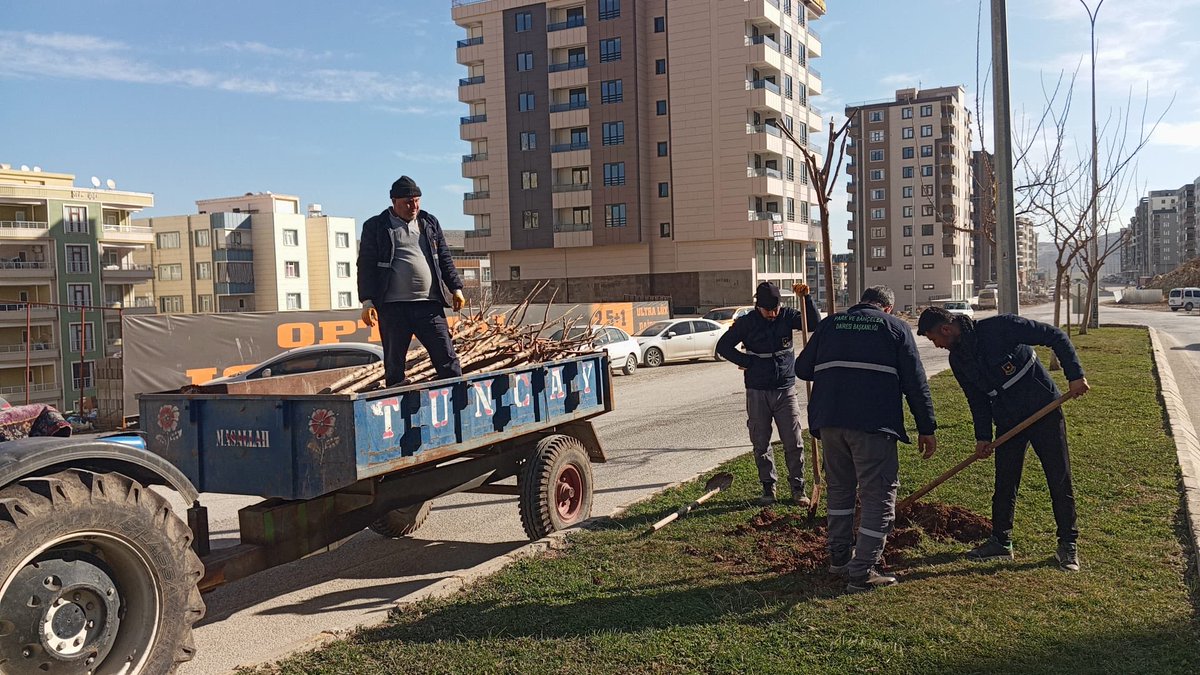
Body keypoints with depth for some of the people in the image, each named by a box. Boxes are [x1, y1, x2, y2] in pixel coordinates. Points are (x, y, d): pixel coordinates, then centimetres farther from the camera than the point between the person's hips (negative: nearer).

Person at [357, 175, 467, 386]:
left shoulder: (430, 223, 15)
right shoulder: (375, 227, 5)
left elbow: (445, 258, 19)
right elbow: (366, 266, 1)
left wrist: (456, 288, 10)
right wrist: (367, 302, -7)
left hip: (429, 305, 2)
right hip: (393, 308, -2)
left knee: (447, 358, -2)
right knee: (394, 364, 5)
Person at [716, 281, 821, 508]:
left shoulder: (786, 316, -1)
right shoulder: (747, 322, -5)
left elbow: (815, 324, -11)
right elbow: (723, 346, -1)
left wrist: (806, 299, -21)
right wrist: (747, 362, -7)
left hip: (786, 390, 0)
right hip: (757, 393, 0)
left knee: (794, 442, 0)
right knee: (761, 444, 7)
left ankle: (797, 489, 11)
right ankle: (768, 488, 20)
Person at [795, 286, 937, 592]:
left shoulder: (830, 324, 16)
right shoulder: (896, 328, 8)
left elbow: (802, 369, 16)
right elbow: (916, 382, 3)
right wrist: (927, 428, 7)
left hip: (829, 420, 4)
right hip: (874, 423, -4)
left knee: (840, 487, 21)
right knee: (878, 495, 2)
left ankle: (840, 556, 30)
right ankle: (862, 573, 0)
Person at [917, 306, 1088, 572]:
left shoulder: (1000, 327, -20)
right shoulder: (958, 360, 1)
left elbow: (1055, 336, -16)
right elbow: (977, 399, 10)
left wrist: (1075, 375, -20)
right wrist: (983, 436, 3)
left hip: (1045, 410, -6)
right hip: (1008, 421, 6)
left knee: (1060, 480, 1)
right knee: (1004, 483, 8)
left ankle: (1068, 545, 12)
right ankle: (1001, 542, 21)